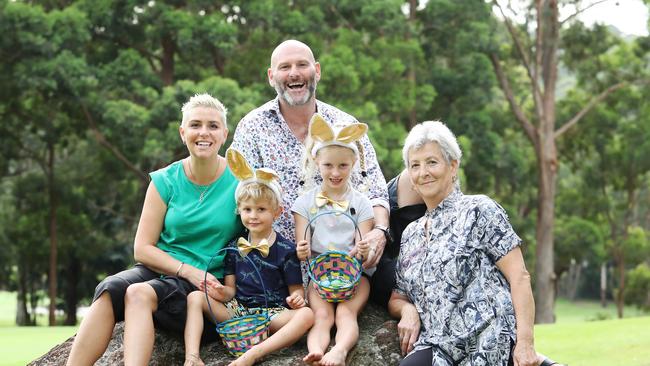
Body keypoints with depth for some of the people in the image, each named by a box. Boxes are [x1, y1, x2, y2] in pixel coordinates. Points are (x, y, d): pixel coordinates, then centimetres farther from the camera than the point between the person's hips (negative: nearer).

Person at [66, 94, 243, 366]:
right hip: (160, 270, 3)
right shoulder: (165, 181, 5)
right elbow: (142, 249, 3)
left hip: (208, 285, -3)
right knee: (109, 290, -29)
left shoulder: (239, 182, -1)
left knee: (140, 294, -31)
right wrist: (187, 270, -11)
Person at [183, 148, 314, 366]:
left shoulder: (286, 250, 1)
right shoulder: (234, 247, 12)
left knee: (306, 315, -32)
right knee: (195, 297, -13)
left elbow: (296, 290, 1)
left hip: (272, 313, -3)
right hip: (237, 309, 4)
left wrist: (296, 298, -23)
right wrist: (223, 292, -13)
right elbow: (232, 289, 12)